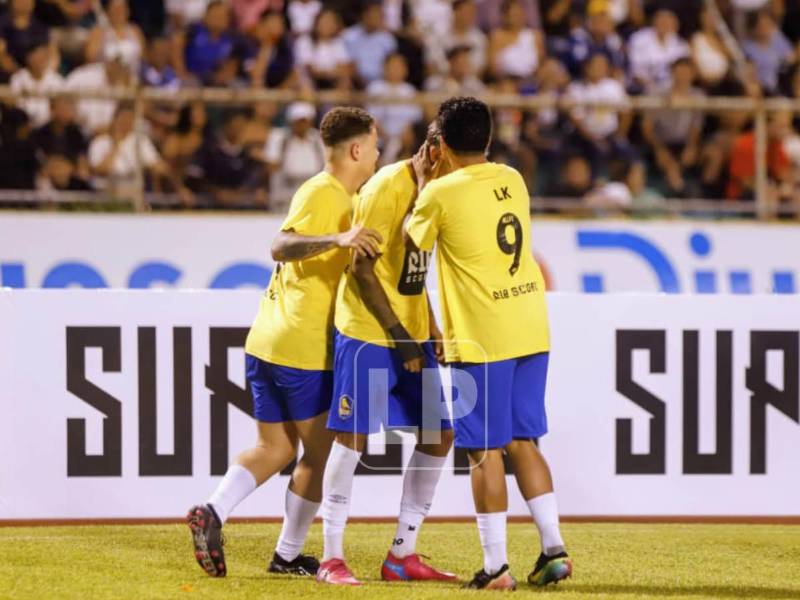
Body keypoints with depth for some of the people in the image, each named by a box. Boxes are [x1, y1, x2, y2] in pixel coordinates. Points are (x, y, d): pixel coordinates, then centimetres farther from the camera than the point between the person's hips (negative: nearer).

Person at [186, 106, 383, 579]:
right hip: (304, 349, -9)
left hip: (270, 342, 9)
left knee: (275, 448, 13)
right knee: (320, 452, 3)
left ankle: (213, 512, -7)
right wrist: (339, 239, -44)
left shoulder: (335, 195, 17)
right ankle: (289, 555, 10)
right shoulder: (323, 195, -13)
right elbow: (282, 246, -30)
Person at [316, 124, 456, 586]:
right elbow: (362, 267, -17)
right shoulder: (387, 189, -16)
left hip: (411, 334, 9)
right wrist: (397, 333, -16)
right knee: (353, 439, -7)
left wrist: (430, 327, 12)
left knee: (439, 436, 5)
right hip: (367, 334, -9)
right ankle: (332, 558, 1)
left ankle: (403, 555, 12)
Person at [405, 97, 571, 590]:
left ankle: (496, 567, 1)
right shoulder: (512, 180, 9)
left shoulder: (441, 194, -9)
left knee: (486, 451, 0)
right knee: (522, 443, 14)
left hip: (482, 340, -6)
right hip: (531, 330, 6)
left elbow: (414, 242, 9)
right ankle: (554, 548, 9)